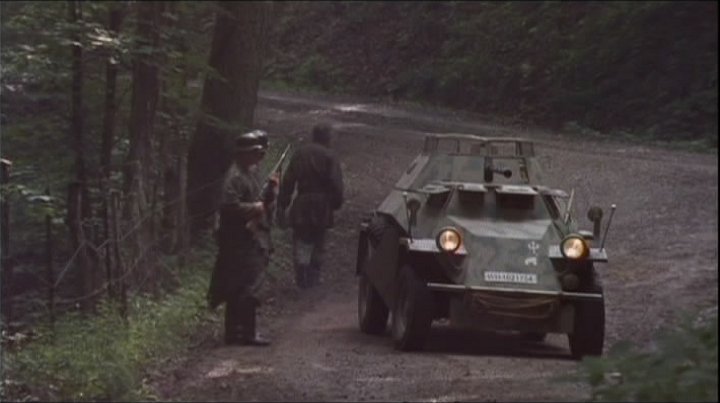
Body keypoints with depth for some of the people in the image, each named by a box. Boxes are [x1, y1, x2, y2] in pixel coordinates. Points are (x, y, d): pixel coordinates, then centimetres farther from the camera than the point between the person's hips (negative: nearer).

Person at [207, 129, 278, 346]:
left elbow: (262, 203, 24)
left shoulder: (251, 173, 16)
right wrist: (254, 208, -18)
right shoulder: (235, 176, -16)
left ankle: (235, 332, 18)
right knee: (248, 288, -9)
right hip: (241, 241, -10)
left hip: (253, 240, 10)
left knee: (238, 290, 13)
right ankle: (247, 333, -7)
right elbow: (229, 205, -27)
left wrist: (270, 191, 5)